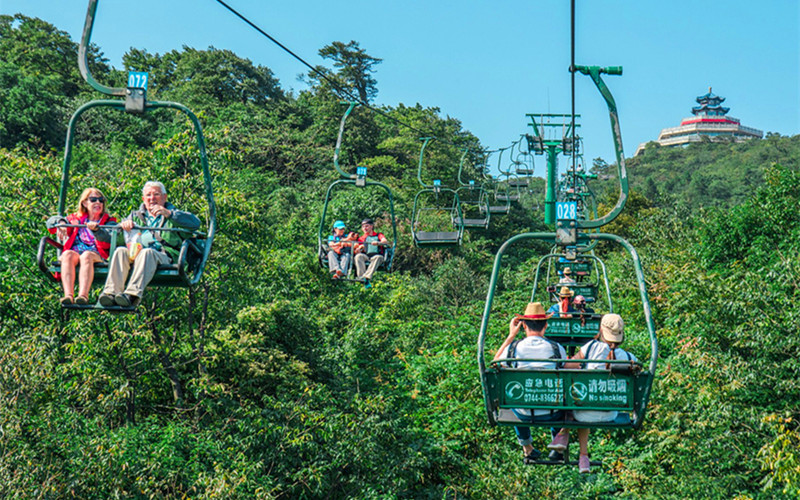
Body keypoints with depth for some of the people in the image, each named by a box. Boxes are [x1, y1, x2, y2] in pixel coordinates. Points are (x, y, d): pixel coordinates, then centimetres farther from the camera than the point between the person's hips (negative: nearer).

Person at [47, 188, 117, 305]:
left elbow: (108, 242, -2)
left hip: (97, 255, -2)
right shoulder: (76, 219, 27)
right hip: (75, 252, 2)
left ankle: (83, 295, -56)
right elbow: (51, 222, 20)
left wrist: (96, 229, -21)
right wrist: (60, 222, -4)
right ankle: (68, 295, -50)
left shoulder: (108, 222, 19)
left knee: (86, 256, -37)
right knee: (68, 254, -33)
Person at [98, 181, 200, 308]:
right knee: (120, 251, -29)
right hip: (135, 253, 3)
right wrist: (124, 224, -3)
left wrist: (168, 214, -11)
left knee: (147, 252, -37)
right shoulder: (136, 215, 34)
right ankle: (111, 292, -45)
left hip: (163, 255, -3)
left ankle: (133, 294, -54)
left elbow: (195, 223, 1)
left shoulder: (173, 215, 23)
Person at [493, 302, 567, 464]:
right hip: (552, 415, 0)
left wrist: (511, 336, 10)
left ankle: (527, 449, 42)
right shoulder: (557, 348, -12)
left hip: (524, 414, 0)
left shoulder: (514, 348, -12)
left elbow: (495, 363, 11)